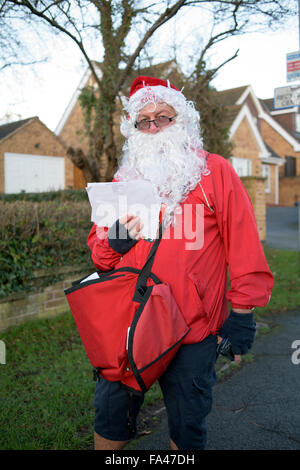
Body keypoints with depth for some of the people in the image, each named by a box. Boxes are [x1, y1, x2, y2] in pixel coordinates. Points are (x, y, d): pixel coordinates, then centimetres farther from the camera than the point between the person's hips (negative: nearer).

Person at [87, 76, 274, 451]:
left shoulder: (215, 172, -3)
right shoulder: (125, 179, 9)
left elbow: (245, 249, -4)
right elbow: (98, 250, 12)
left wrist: (241, 313, -6)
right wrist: (114, 240, -10)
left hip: (193, 333, -3)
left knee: (187, 426, 15)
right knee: (110, 416, 18)